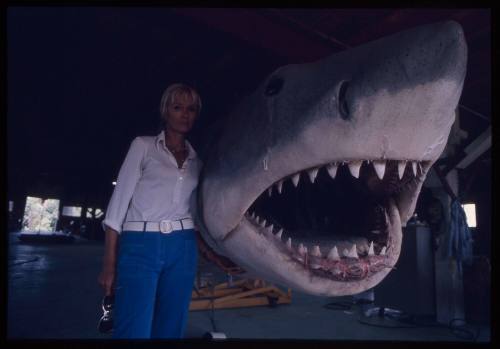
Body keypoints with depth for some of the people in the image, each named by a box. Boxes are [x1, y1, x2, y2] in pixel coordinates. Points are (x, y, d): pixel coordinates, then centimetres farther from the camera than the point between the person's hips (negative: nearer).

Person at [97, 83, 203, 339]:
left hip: (183, 248, 4)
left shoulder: (197, 159, 14)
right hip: (139, 246, -3)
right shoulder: (143, 146, 4)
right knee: (134, 331, -9)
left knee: (169, 331, 8)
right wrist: (109, 263, -6)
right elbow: (119, 200, 0)